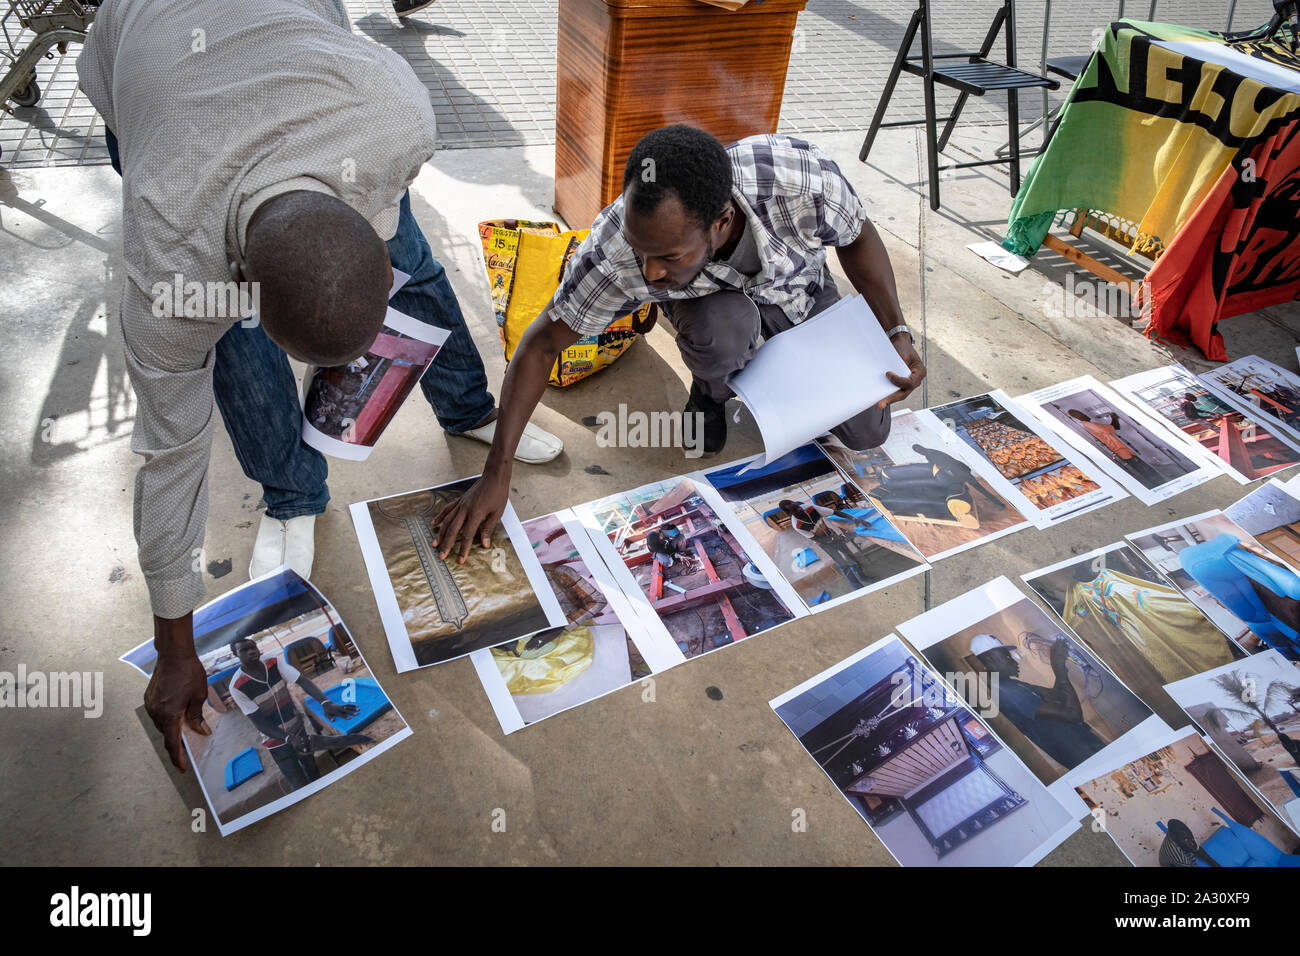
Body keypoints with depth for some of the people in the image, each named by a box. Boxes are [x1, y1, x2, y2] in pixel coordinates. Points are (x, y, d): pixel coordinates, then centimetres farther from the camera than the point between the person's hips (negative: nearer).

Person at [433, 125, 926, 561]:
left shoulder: (806, 181, -40)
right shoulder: (614, 250, -39)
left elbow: (858, 237, -15)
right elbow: (542, 343, -26)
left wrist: (897, 332, -24)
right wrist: (496, 473, -29)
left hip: (802, 290, 2)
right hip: (716, 300, -1)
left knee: (866, 432, -3)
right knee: (721, 327, -38)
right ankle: (711, 392, -1)